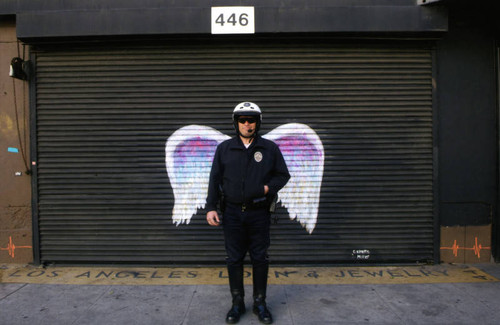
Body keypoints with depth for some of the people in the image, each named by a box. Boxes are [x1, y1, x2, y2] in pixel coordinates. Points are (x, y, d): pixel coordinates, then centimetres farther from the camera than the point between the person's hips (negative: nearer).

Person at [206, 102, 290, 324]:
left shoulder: (270, 148, 2)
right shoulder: (224, 149, 3)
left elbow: (283, 175, 7)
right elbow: (215, 180, 3)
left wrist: (268, 188, -12)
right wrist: (211, 207, -4)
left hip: (259, 213, 0)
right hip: (232, 213, 1)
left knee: (260, 259, 9)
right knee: (234, 259, 9)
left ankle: (259, 303, 25)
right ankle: (237, 304, 25)